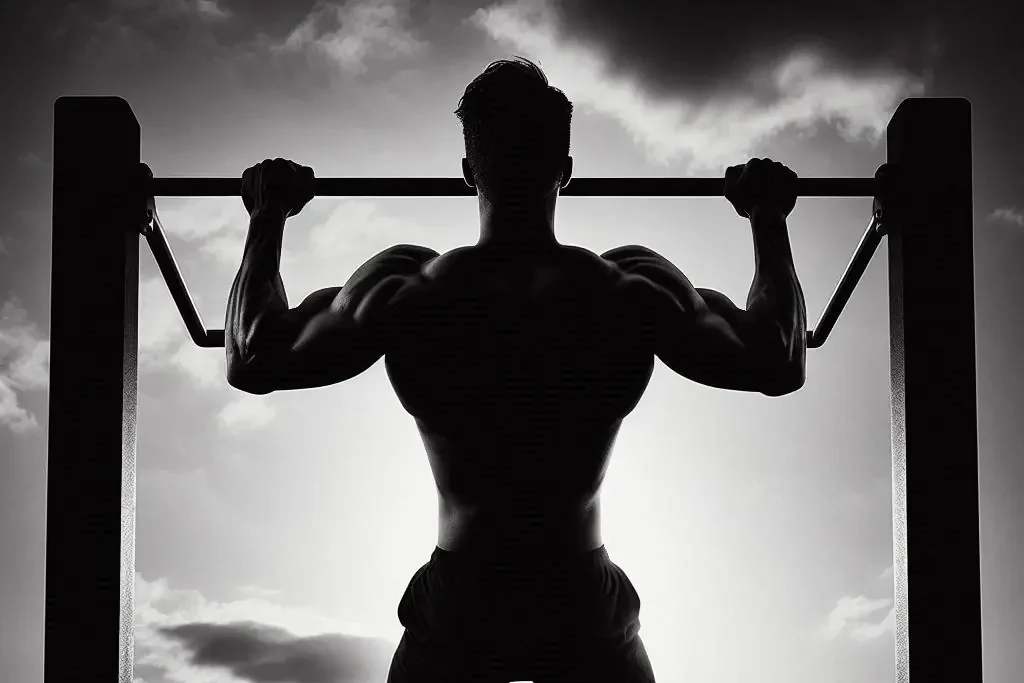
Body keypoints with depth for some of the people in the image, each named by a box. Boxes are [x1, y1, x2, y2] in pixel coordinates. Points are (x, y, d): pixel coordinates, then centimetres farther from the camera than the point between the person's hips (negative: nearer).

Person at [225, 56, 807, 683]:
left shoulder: (405, 290, -14)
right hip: (586, 614, 0)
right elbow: (780, 365, -3)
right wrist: (768, 221, 7)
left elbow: (252, 360, -3)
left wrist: (268, 219, 8)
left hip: (455, 613, 0)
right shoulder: (632, 290, -14)